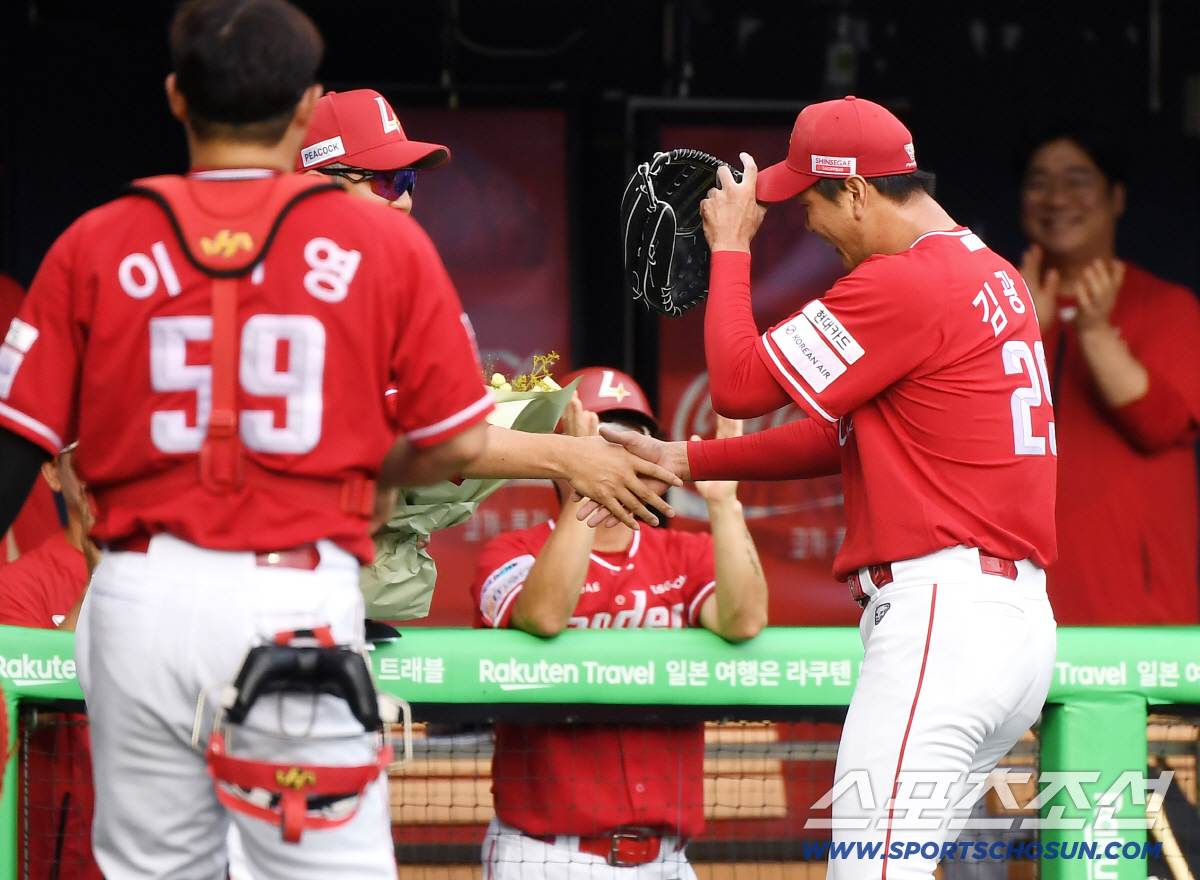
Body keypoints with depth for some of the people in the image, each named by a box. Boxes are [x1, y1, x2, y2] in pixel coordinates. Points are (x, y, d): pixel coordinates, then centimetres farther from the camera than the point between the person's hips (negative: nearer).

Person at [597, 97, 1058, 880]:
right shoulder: (997, 279, 20)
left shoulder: (903, 285, -11)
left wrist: (731, 246, 6)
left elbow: (740, 383, -7)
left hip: (940, 614, -10)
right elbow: (842, 435, 23)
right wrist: (688, 461, 21)